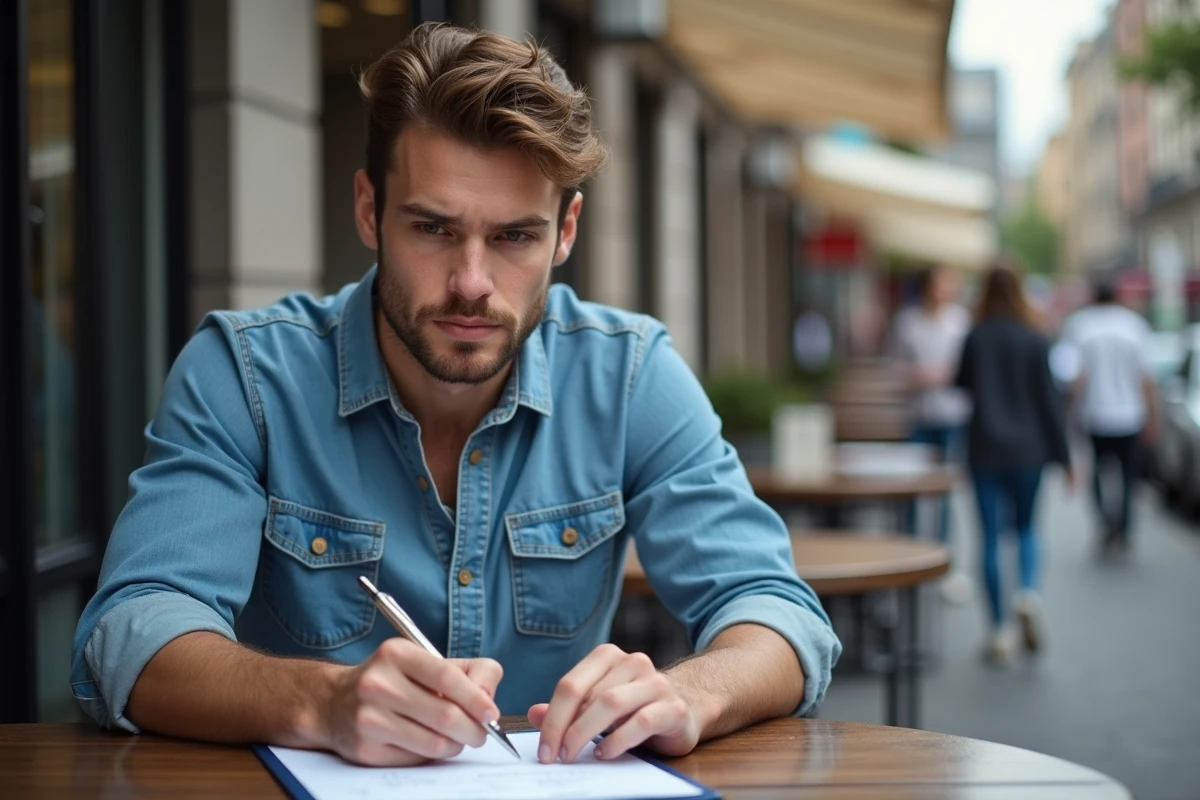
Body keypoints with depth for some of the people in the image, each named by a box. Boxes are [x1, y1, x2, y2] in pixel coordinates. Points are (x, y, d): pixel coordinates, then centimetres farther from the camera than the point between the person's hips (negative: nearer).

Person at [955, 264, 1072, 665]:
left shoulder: (975, 338, -4)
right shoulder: (1035, 340, -5)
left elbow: (961, 384, 10)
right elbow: (1049, 399, -4)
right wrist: (1063, 456, 2)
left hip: (985, 451, 0)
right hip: (1028, 450, 0)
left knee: (991, 538, 4)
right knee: (1026, 527, 18)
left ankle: (1000, 632, 4)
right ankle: (1029, 593, -9)